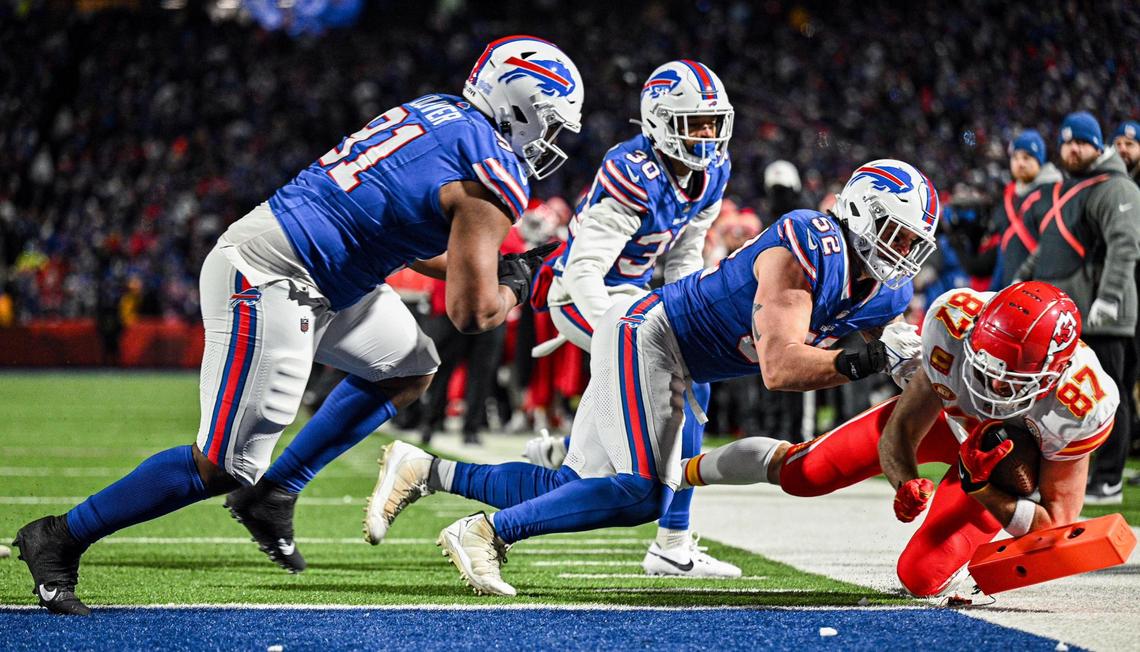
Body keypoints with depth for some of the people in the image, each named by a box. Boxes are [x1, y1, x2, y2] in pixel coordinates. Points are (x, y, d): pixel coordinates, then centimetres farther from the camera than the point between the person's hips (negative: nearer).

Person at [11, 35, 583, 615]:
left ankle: (272, 496, 19)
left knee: (407, 370, 20)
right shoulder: (491, 179, -13)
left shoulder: (437, 112, 14)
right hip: (269, 281, -10)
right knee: (222, 467, -6)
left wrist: (489, 268, 24)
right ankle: (60, 540, 3)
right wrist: (511, 291, 10)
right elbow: (471, 313, -10)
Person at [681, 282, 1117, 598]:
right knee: (801, 475, 2)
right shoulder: (957, 331, -39)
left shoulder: (1077, 410, -41)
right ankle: (691, 469, 32)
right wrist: (906, 486, -46)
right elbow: (900, 433, -25)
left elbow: (1057, 528, -29)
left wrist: (983, 489, -43)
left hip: (1000, 460, -1)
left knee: (922, 578, -16)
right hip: (942, 413, 1)